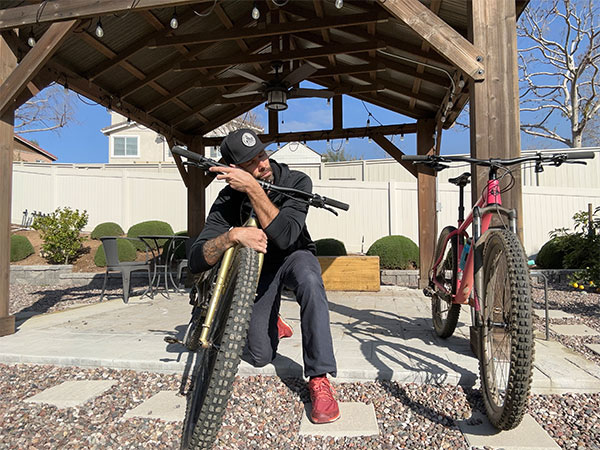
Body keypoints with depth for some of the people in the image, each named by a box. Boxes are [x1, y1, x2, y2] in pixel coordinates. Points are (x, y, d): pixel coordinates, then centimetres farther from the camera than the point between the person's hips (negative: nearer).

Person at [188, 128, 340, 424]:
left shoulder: (296, 181, -23)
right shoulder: (229, 199, -21)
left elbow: (284, 236, -38)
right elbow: (197, 261, -29)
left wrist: (253, 188, -42)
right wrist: (233, 235, -47)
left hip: (294, 256, -1)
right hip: (258, 266, 1)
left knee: (310, 281, -40)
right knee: (261, 357, -2)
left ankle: (320, 381, -28)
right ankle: (273, 324, 36)